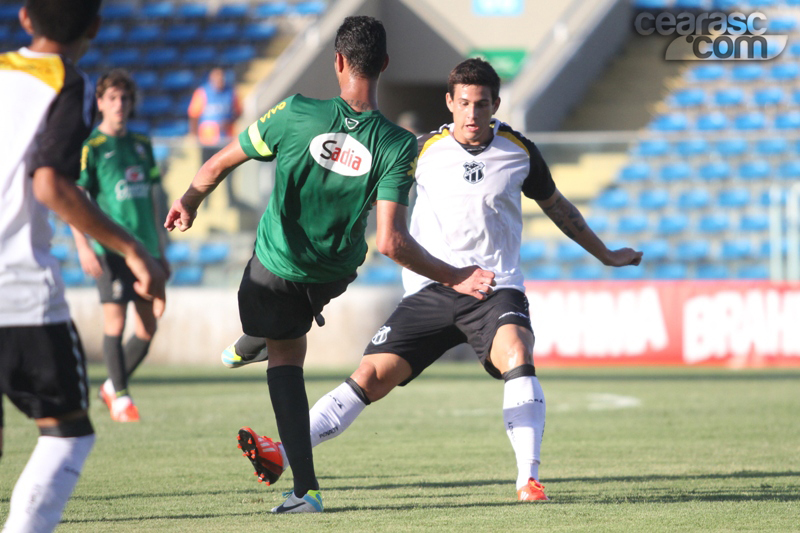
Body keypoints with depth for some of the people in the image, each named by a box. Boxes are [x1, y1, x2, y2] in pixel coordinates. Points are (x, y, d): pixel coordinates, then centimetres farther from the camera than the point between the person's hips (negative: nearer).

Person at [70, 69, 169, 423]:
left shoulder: (142, 145, 15)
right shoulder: (90, 148, -2)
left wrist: (161, 253, 19)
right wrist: (83, 247, -19)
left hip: (145, 247, 5)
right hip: (111, 247, -5)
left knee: (147, 329, 3)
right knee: (115, 320, -11)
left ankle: (111, 386, 19)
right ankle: (120, 397, -2)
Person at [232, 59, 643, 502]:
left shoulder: (519, 151, 5)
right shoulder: (424, 150, 1)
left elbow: (556, 206, 22)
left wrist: (606, 256, 32)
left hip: (494, 287, 0)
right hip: (430, 289, 0)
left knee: (517, 356, -31)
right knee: (371, 377, -12)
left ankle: (528, 480, -32)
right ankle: (283, 456, -13)